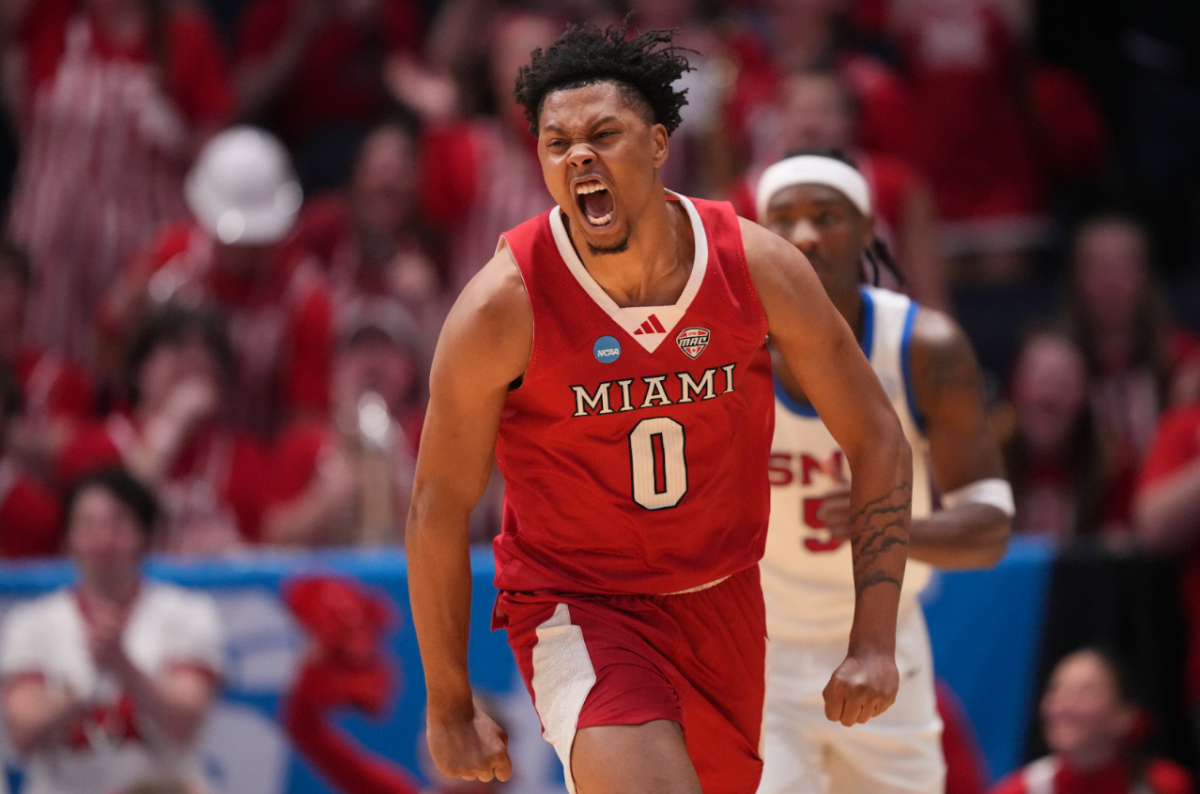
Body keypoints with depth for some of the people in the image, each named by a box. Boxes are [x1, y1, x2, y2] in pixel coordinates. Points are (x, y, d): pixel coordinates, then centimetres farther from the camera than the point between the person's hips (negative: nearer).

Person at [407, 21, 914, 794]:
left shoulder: (758, 266, -12)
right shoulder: (504, 305, -19)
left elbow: (877, 442, -1)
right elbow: (440, 506, -8)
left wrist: (874, 642, -8)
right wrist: (450, 706, -4)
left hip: (721, 603, 4)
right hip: (576, 606, -4)